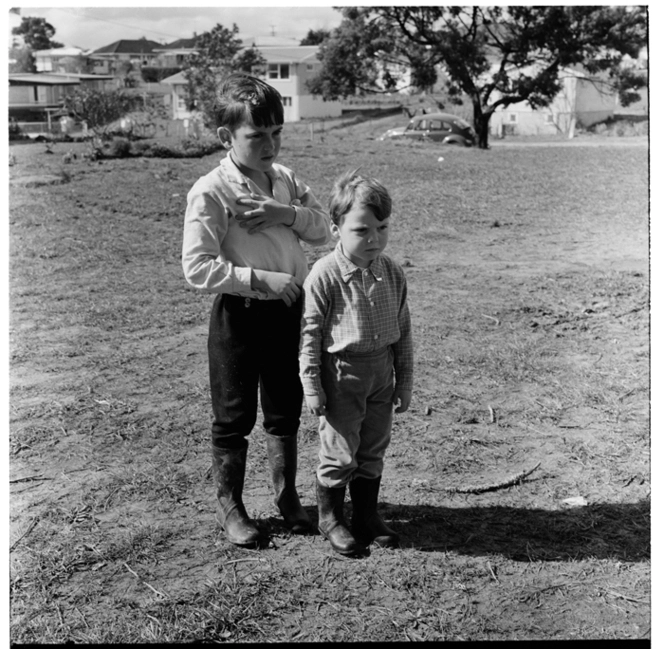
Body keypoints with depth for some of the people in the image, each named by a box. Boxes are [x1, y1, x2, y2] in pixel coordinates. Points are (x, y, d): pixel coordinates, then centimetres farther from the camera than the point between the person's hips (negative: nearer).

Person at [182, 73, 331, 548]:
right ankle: (230, 506, 26)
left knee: (286, 411, 17)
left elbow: (324, 229, 5)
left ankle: (287, 495, 35)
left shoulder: (286, 180, 6)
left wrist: (287, 213, -14)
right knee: (235, 416, 8)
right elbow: (198, 268, -20)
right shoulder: (210, 192, -15)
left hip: (289, 309, 6)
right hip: (240, 313, -6)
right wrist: (262, 280, -25)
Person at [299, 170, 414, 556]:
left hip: (381, 372, 5)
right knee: (340, 452, 5)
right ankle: (330, 518, 26)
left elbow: (403, 331, 8)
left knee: (374, 449, 16)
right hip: (342, 374, -5)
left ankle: (367, 515, 33)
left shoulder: (392, 273, 0)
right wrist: (312, 387, -11)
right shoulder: (325, 276, -15)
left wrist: (405, 380, 9)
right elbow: (311, 334, -11)